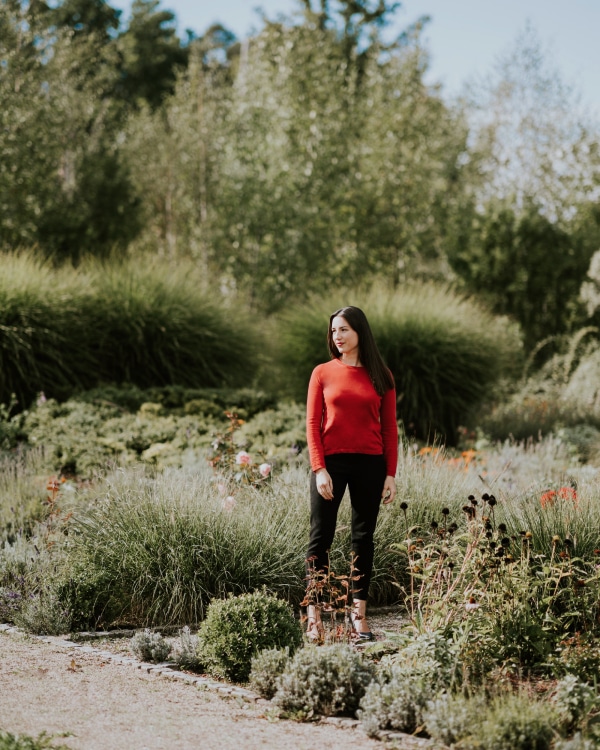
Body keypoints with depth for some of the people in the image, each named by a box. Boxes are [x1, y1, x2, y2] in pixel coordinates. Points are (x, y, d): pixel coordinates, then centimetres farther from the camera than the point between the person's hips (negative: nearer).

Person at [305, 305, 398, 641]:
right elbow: (312, 424, 0)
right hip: (331, 462, -1)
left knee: (364, 538, 6)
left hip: (369, 464, 1)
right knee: (321, 537, -2)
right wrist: (319, 469, -10)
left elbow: (390, 428, 6)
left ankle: (360, 614, 11)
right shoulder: (323, 373, 4)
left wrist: (391, 474, 0)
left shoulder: (380, 376, 6)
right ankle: (314, 616, 1)